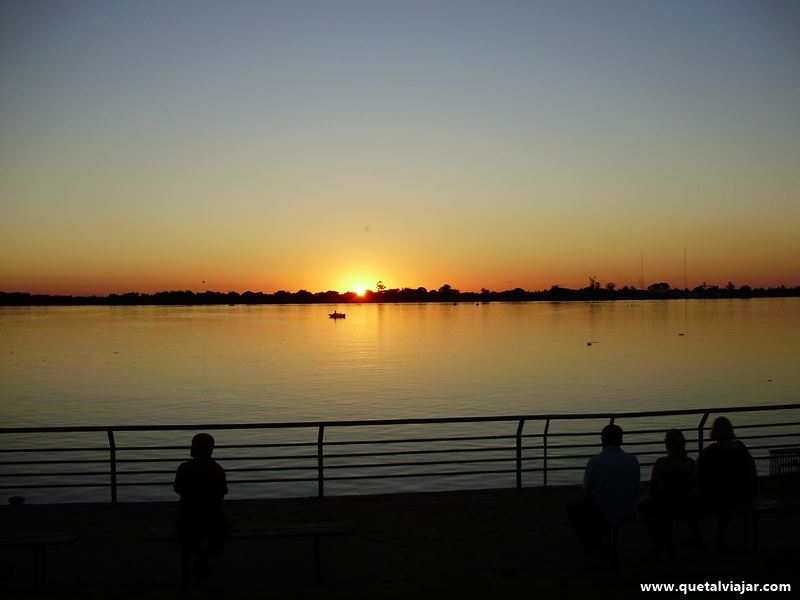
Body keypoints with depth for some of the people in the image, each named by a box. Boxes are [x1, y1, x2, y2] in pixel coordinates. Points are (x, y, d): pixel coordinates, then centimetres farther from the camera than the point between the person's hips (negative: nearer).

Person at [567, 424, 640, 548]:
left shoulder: (594, 462, -19)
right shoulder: (633, 460, -8)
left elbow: (586, 492, -9)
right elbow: (635, 491, 2)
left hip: (601, 512, -5)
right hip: (628, 512, 5)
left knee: (572, 508, 24)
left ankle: (593, 543, 22)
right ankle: (596, 540, 35)